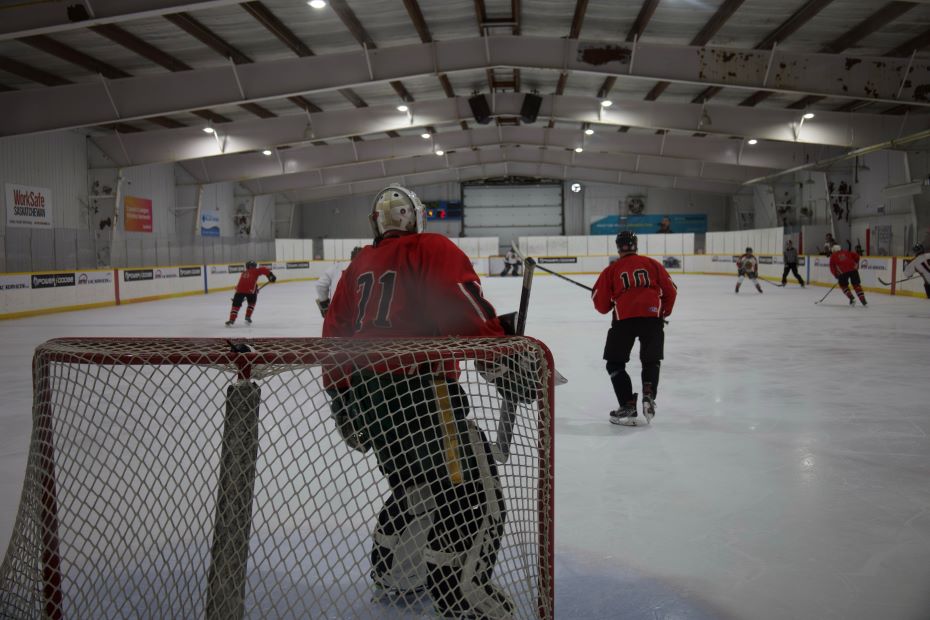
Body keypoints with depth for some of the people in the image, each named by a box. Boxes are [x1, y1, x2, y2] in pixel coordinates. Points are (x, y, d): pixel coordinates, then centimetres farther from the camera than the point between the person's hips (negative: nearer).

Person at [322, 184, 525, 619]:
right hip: (414, 389, -8)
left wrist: (342, 403, 27)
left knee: (414, 484, 25)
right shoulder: (431, 250, 3)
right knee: (471, 492, -3)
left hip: (360, 395, 8)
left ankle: (391, 572, 37)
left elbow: (334, 335, 20)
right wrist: (505, 365, -13)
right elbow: (468, 313, -14)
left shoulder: (357, 268, 21)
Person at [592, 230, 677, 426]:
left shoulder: (611, 269, 12)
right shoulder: (652, 264, 16)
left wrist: (608, 306, 32)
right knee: (651, 361, 20)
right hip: (652, 316, 2)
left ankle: (628, 406, 1)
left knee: (615, 363, 12)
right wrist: (664, 313, 29)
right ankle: (648, 394, -5)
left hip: (624, 318, -2)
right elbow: (670, 291, 14)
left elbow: (601, 303, 9)